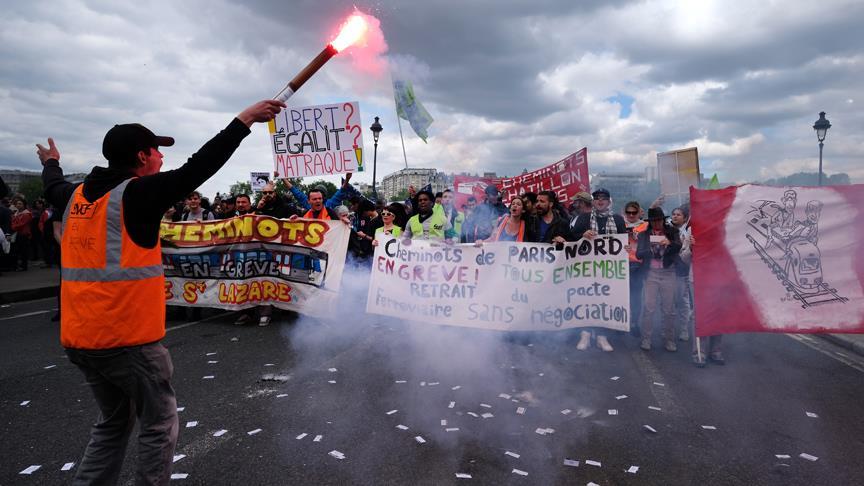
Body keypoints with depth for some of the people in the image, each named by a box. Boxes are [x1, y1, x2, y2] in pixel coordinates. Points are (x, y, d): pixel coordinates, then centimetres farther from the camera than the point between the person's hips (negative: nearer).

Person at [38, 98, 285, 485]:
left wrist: (51, 163, 55)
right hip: (128, 338, -8)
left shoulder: (77, 196, 9)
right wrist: (245, 119, -19)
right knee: (159, 424, 8)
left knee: (114, 422, 23)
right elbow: (196, 169, -20)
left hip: (79, 338, 8)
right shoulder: (137, 194, -12)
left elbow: (54, 187, 32)